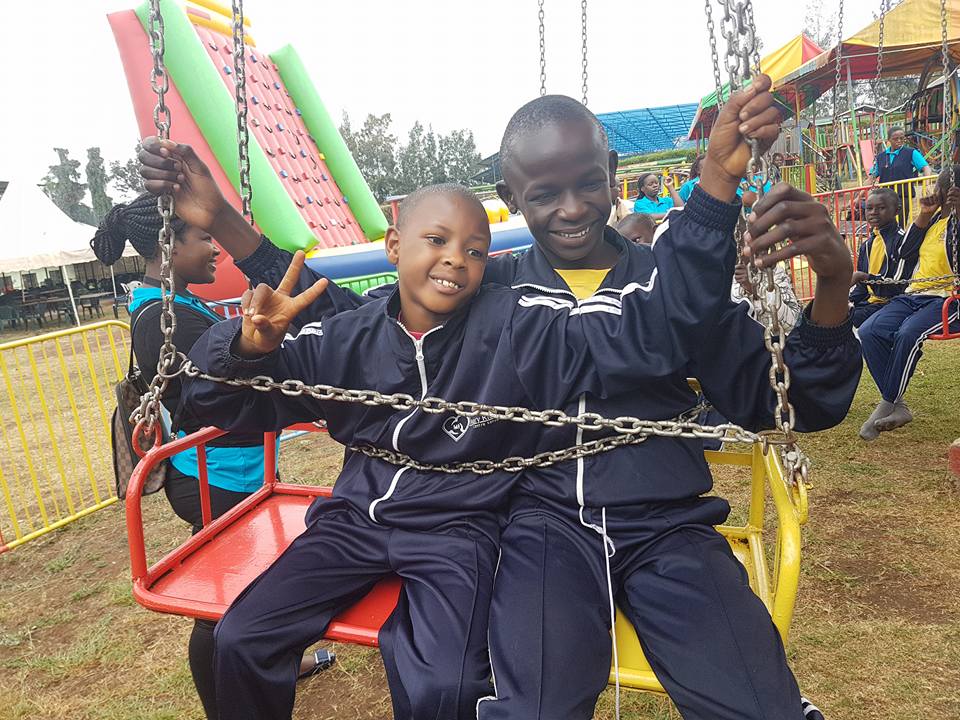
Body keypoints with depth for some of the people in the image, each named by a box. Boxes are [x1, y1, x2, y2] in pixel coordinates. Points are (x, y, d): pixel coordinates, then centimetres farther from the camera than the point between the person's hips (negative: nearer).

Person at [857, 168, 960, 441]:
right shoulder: (936, 217, 20)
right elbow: (905, 249, 15)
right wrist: (925, 214, 6)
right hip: (915, 295, 7)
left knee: (907, 334, -35)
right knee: (868, 331, -19)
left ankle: (886, 405, -19)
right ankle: (898, 407, -16)